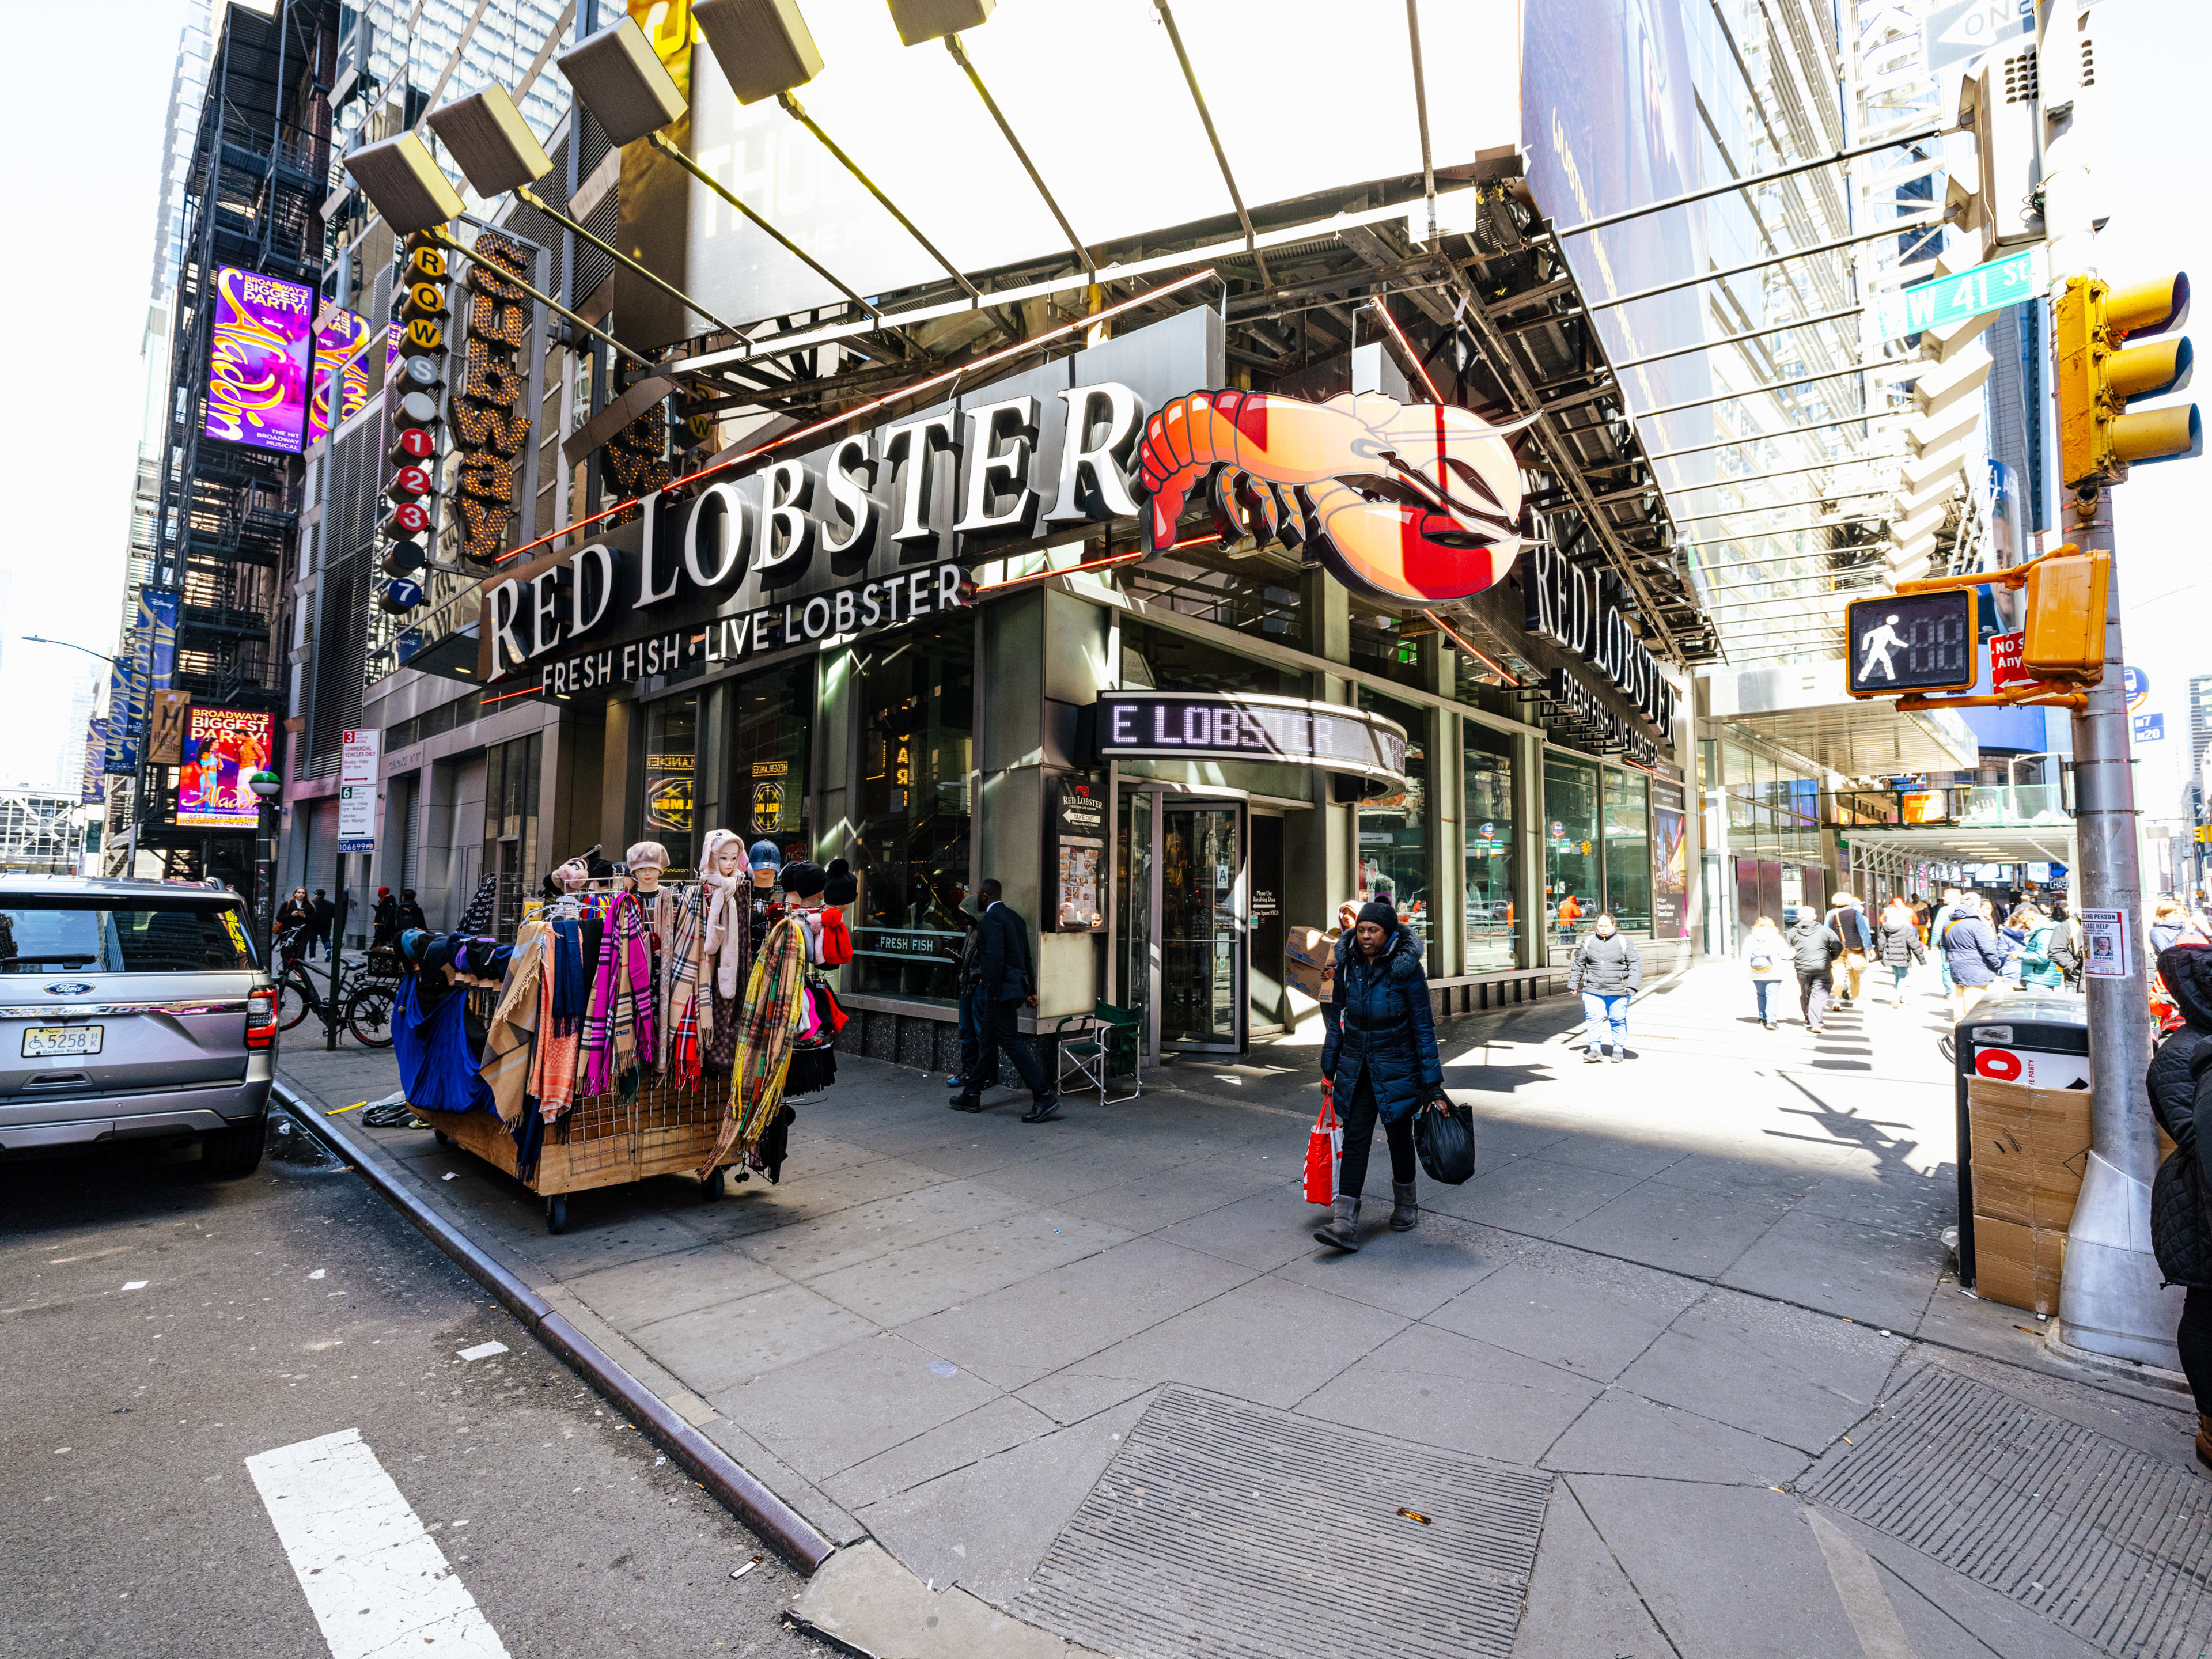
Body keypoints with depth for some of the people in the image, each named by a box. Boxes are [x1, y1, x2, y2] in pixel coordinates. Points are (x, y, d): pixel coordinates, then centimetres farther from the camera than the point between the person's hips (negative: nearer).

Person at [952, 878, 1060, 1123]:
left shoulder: (992, 917, -13)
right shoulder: (1014, 917, 16)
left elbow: (995, 956, -22)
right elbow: (1026, 956, 18)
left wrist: (993, 991, -19)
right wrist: (1030, 990, 21)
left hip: (1001, 991, -10)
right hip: (1015, 986, 10)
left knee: (1011, 1042, -8)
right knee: (987, 1042, 16)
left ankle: (1045, 1095, -9)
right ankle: (972, 1096, 25)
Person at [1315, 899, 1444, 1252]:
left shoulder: (1407, 968, -15)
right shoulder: (1348, 962, -3)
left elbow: (1423, 1027, -11)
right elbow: (1337, 1017, 7)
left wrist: (1432, 1081, -11)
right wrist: (1329, 1067, 9)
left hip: (1397, 1067, -3)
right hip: (1356, 1065, 3)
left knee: (1399, 1135, 12)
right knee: (1355, 1138, -2)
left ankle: (1406, 1206, 35)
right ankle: (1345, 1223, -4)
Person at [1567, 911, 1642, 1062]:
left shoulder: (1624, 943, 1)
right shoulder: (1588, 942, 7)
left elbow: (1635, 964, 0)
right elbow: (1578, 964, 15)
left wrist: (1632, 985, -10)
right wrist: (1573, 984, 16)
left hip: (1618, 991, -1)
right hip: (1593, 990, 1)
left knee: (1618, 1020, 6)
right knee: (1593, 1018, -10)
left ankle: (1619, 1049, 23)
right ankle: (1595, 1048, 1)